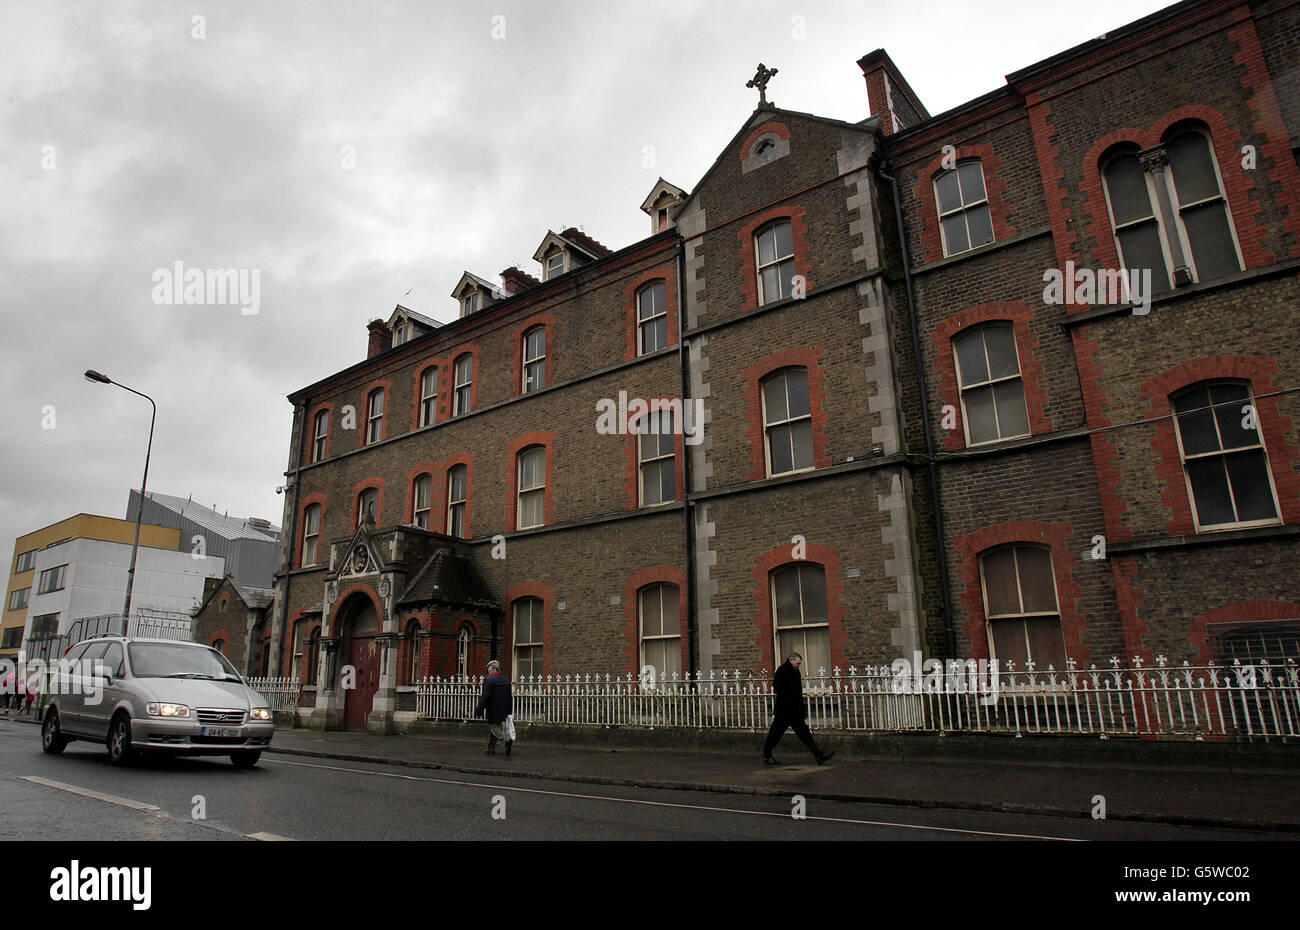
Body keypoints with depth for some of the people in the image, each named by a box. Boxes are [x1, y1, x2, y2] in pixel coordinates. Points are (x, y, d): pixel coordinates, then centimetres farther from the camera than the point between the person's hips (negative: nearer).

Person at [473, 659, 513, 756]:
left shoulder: (489, 680, -13)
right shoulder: (506, 680, 10)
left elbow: (485, 697, -18)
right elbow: (509, 698, 13)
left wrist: (478, 710, -14)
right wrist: (509, 711, 19)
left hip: (493, 711, -7)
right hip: (503, 711, 7)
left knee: (494, 729, -3)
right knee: (492, 731, 17)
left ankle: (508, 740, -23)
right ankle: (491, 749, 19)